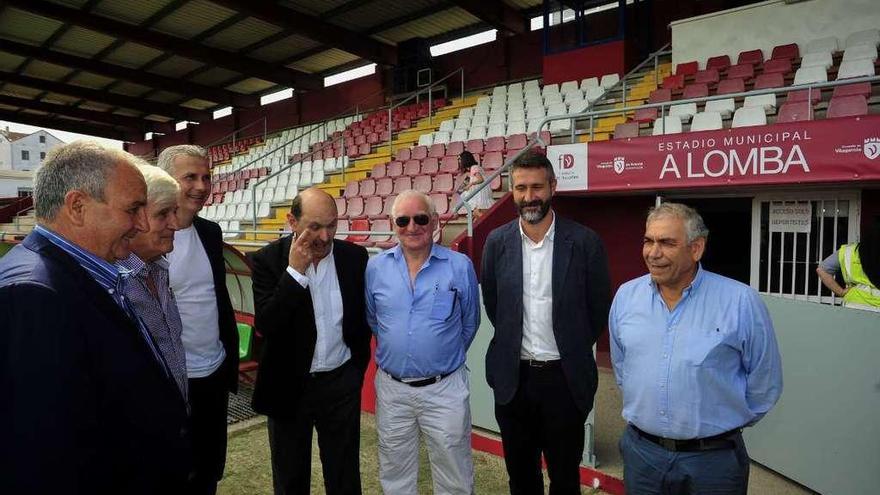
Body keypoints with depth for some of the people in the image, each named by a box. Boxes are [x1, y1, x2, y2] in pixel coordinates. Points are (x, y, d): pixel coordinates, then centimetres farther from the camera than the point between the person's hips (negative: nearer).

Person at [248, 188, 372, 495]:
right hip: (288, 387, -1)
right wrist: (295, 271, -26)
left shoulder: (354, 256, -6)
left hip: (341, 385, 1)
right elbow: (265, 325, -22)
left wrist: (357, 365, 8)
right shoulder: (268, 260, -12)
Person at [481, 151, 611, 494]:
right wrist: (513, 342, 10)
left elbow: (600, 308, 0)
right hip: (512, 378, 2)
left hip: (565, 378, -2)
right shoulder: (497, 242, -3)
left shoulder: (585, 242, -10)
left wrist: (573, 350, 6)